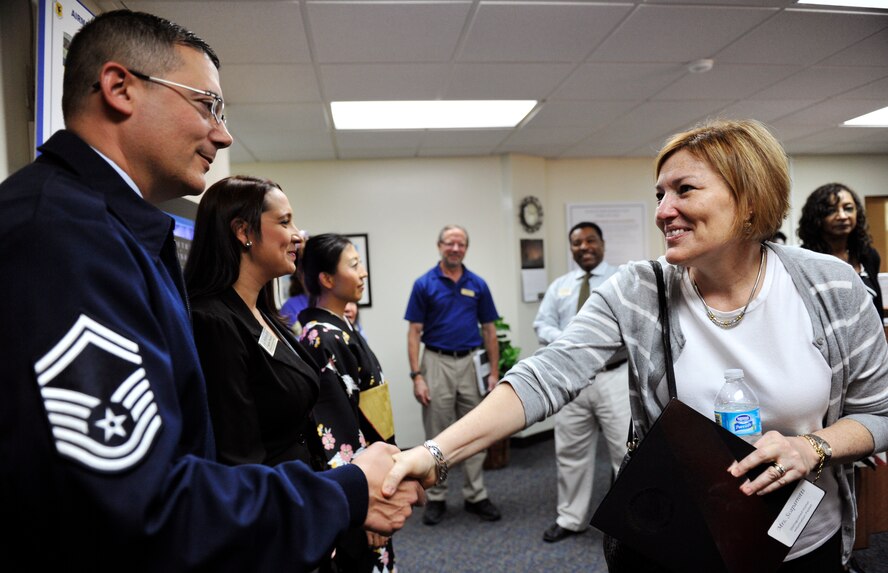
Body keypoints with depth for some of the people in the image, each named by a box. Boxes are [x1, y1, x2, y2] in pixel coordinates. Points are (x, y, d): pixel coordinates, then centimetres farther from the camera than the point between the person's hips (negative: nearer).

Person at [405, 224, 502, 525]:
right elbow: (414, 332, -5)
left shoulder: (478, 285, 4)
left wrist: (494, 372, 2)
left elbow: (489, 330, 7)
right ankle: (436, 498, 19)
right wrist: (416, 376, -12)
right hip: (437, 363, -2)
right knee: (438, 436, 6)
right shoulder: (424, 284, -4)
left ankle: (475, 496, 21)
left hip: (471, 363, 3)